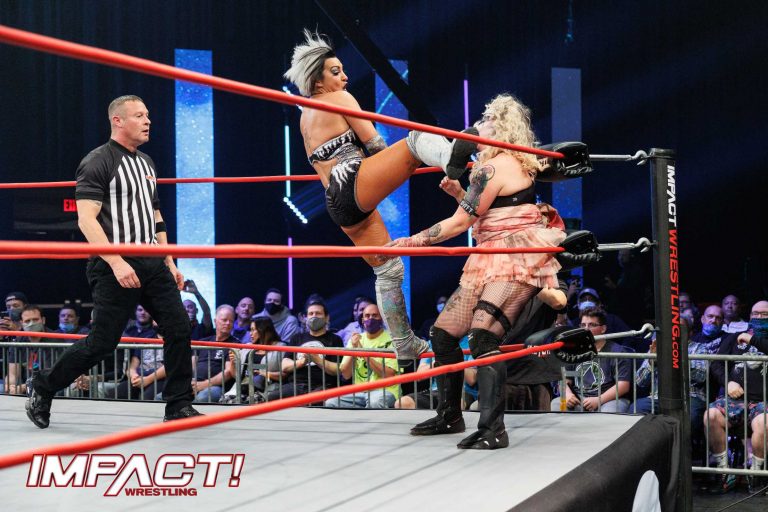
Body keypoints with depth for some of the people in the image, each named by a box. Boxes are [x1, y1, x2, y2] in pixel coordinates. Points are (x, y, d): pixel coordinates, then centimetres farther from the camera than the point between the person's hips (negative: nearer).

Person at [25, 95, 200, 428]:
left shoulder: (146, 163, 17)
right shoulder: (98, 162, -9)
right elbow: (86, 219, -16)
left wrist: (169, 263, 18)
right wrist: (116, 263, -24)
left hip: (151, 263, 8)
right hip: (115, 267, -8)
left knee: (179, 328, -2)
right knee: (103, 342, -4)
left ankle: (179, 406, 7)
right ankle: (43, 388, 15)